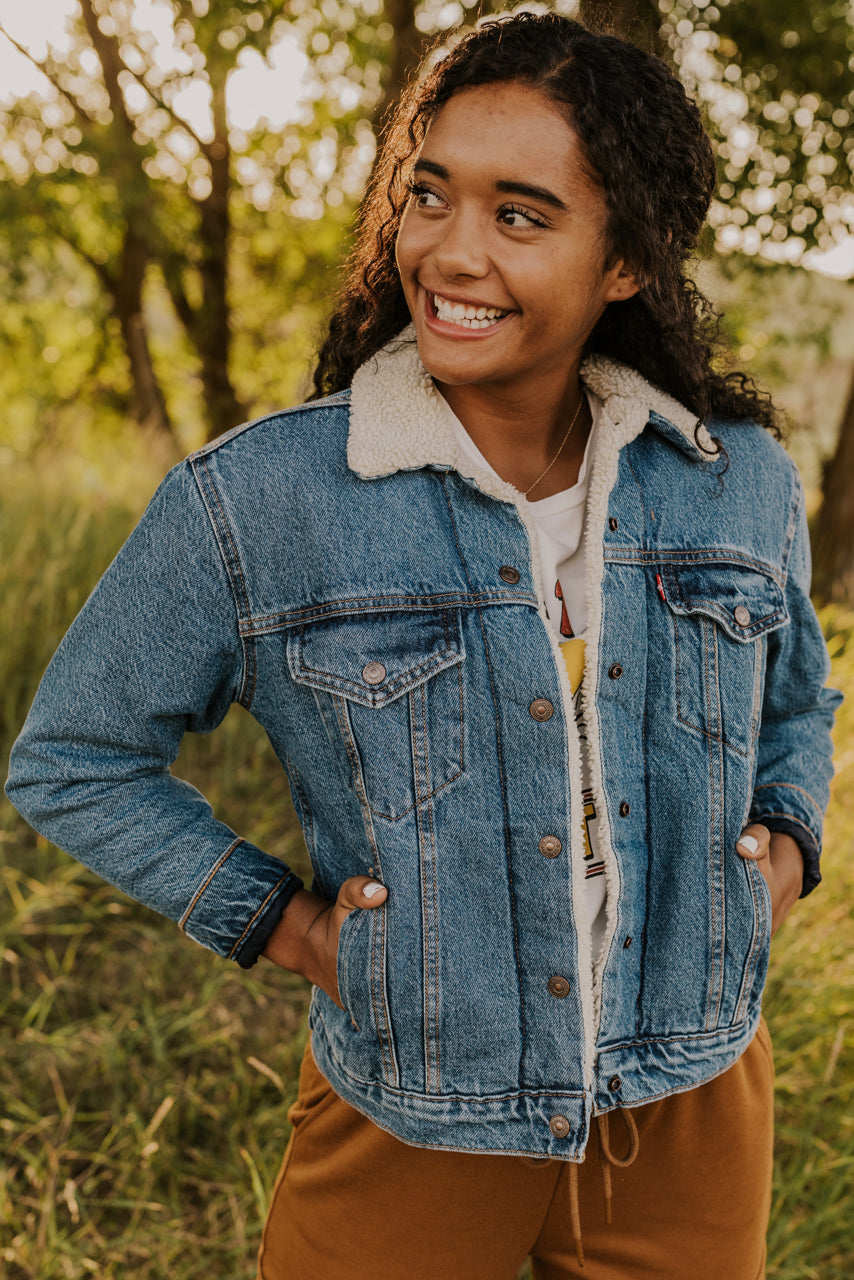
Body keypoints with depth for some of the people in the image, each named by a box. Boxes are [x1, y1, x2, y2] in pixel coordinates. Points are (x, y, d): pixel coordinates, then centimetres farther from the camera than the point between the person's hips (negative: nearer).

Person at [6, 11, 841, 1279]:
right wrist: (274, 917, -10)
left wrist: (782, 841, -4)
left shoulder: (742, 480, -5)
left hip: (692, 1111, 3)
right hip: (410, 1128, -3)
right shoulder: (253, 504, -16)